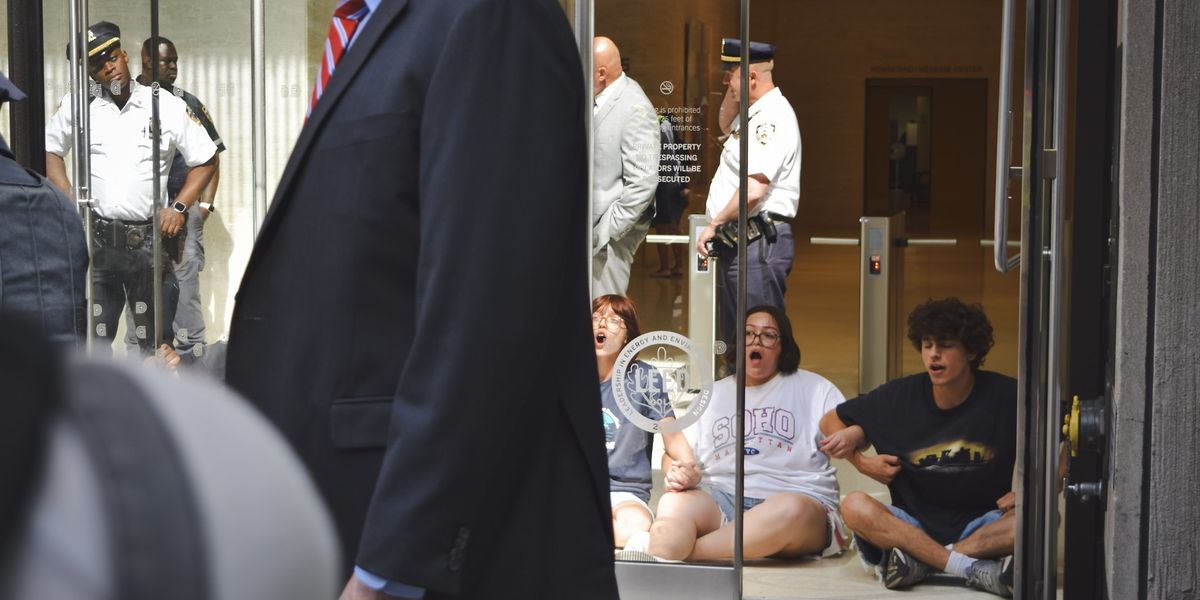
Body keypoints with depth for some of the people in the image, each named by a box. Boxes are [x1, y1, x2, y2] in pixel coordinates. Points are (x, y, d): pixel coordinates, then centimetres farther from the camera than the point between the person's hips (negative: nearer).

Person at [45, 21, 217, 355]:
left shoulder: (168, 107, 1)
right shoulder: (78, 105, 5)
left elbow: (205, 161, 8)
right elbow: (50, 150, 16)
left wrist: (179, 208, -4)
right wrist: (68, 200, 2)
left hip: (149, 240, -1)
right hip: (95, 241, 1)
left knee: (155, 342, 3)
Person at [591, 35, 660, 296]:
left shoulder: (636, 110, -16)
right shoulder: (592, 100, 9)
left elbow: (643, 182, -19)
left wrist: (605, 231, -17)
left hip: (610, 234, -8)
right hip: (588, 227, 8)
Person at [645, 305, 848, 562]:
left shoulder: (813, 388, 12)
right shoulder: (712, 395, 22)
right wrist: (677, 474, -7)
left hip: (799, 499, -3)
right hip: (720, 500, 3)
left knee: (790, 511, -40)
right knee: (672, 504, -29)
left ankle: (688, 554, -37)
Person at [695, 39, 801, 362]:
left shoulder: (773, 117, -16)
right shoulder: (754, 113, 15)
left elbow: (753, 190, -25)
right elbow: (725, 125, 39)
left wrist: (715, 223, -12)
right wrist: (732, 92, 19)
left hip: (758, 241, -11)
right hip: (737, 239, 11)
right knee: (733, 338, 16)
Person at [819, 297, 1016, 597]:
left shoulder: (1005, 396, -6)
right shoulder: (898, 397, -1)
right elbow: (831, 421, 12)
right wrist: (861, 462, -5)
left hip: (981, 527, -1)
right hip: (914, 524, 1)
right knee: (855, 506, -29)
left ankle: (919, 562, -31)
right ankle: (977, 570, -36)